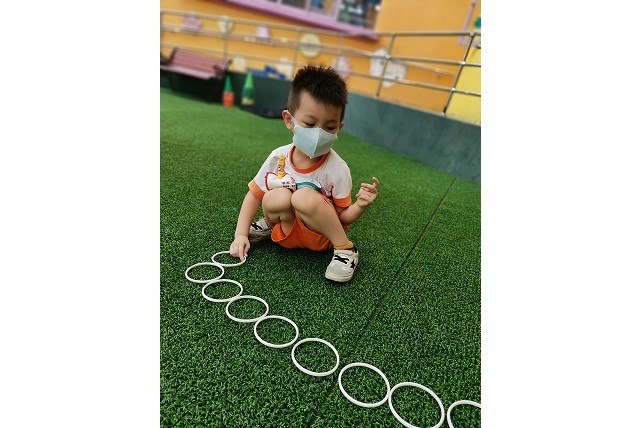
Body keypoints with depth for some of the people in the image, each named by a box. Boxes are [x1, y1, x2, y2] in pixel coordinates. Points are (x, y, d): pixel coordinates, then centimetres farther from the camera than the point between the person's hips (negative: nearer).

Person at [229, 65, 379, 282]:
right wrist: (240, 235, -7)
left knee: (304, 196, -33)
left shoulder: (337, 169, -18)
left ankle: (344, 249, -14)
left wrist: (360, 206, -33)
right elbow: (254, 195, -1)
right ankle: (271, 226, 6)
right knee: (277, 197, -30)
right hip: (287, 233, 3)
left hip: (320, 236, -2)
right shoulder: (278, 157, -11)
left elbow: (342, 217, -11)